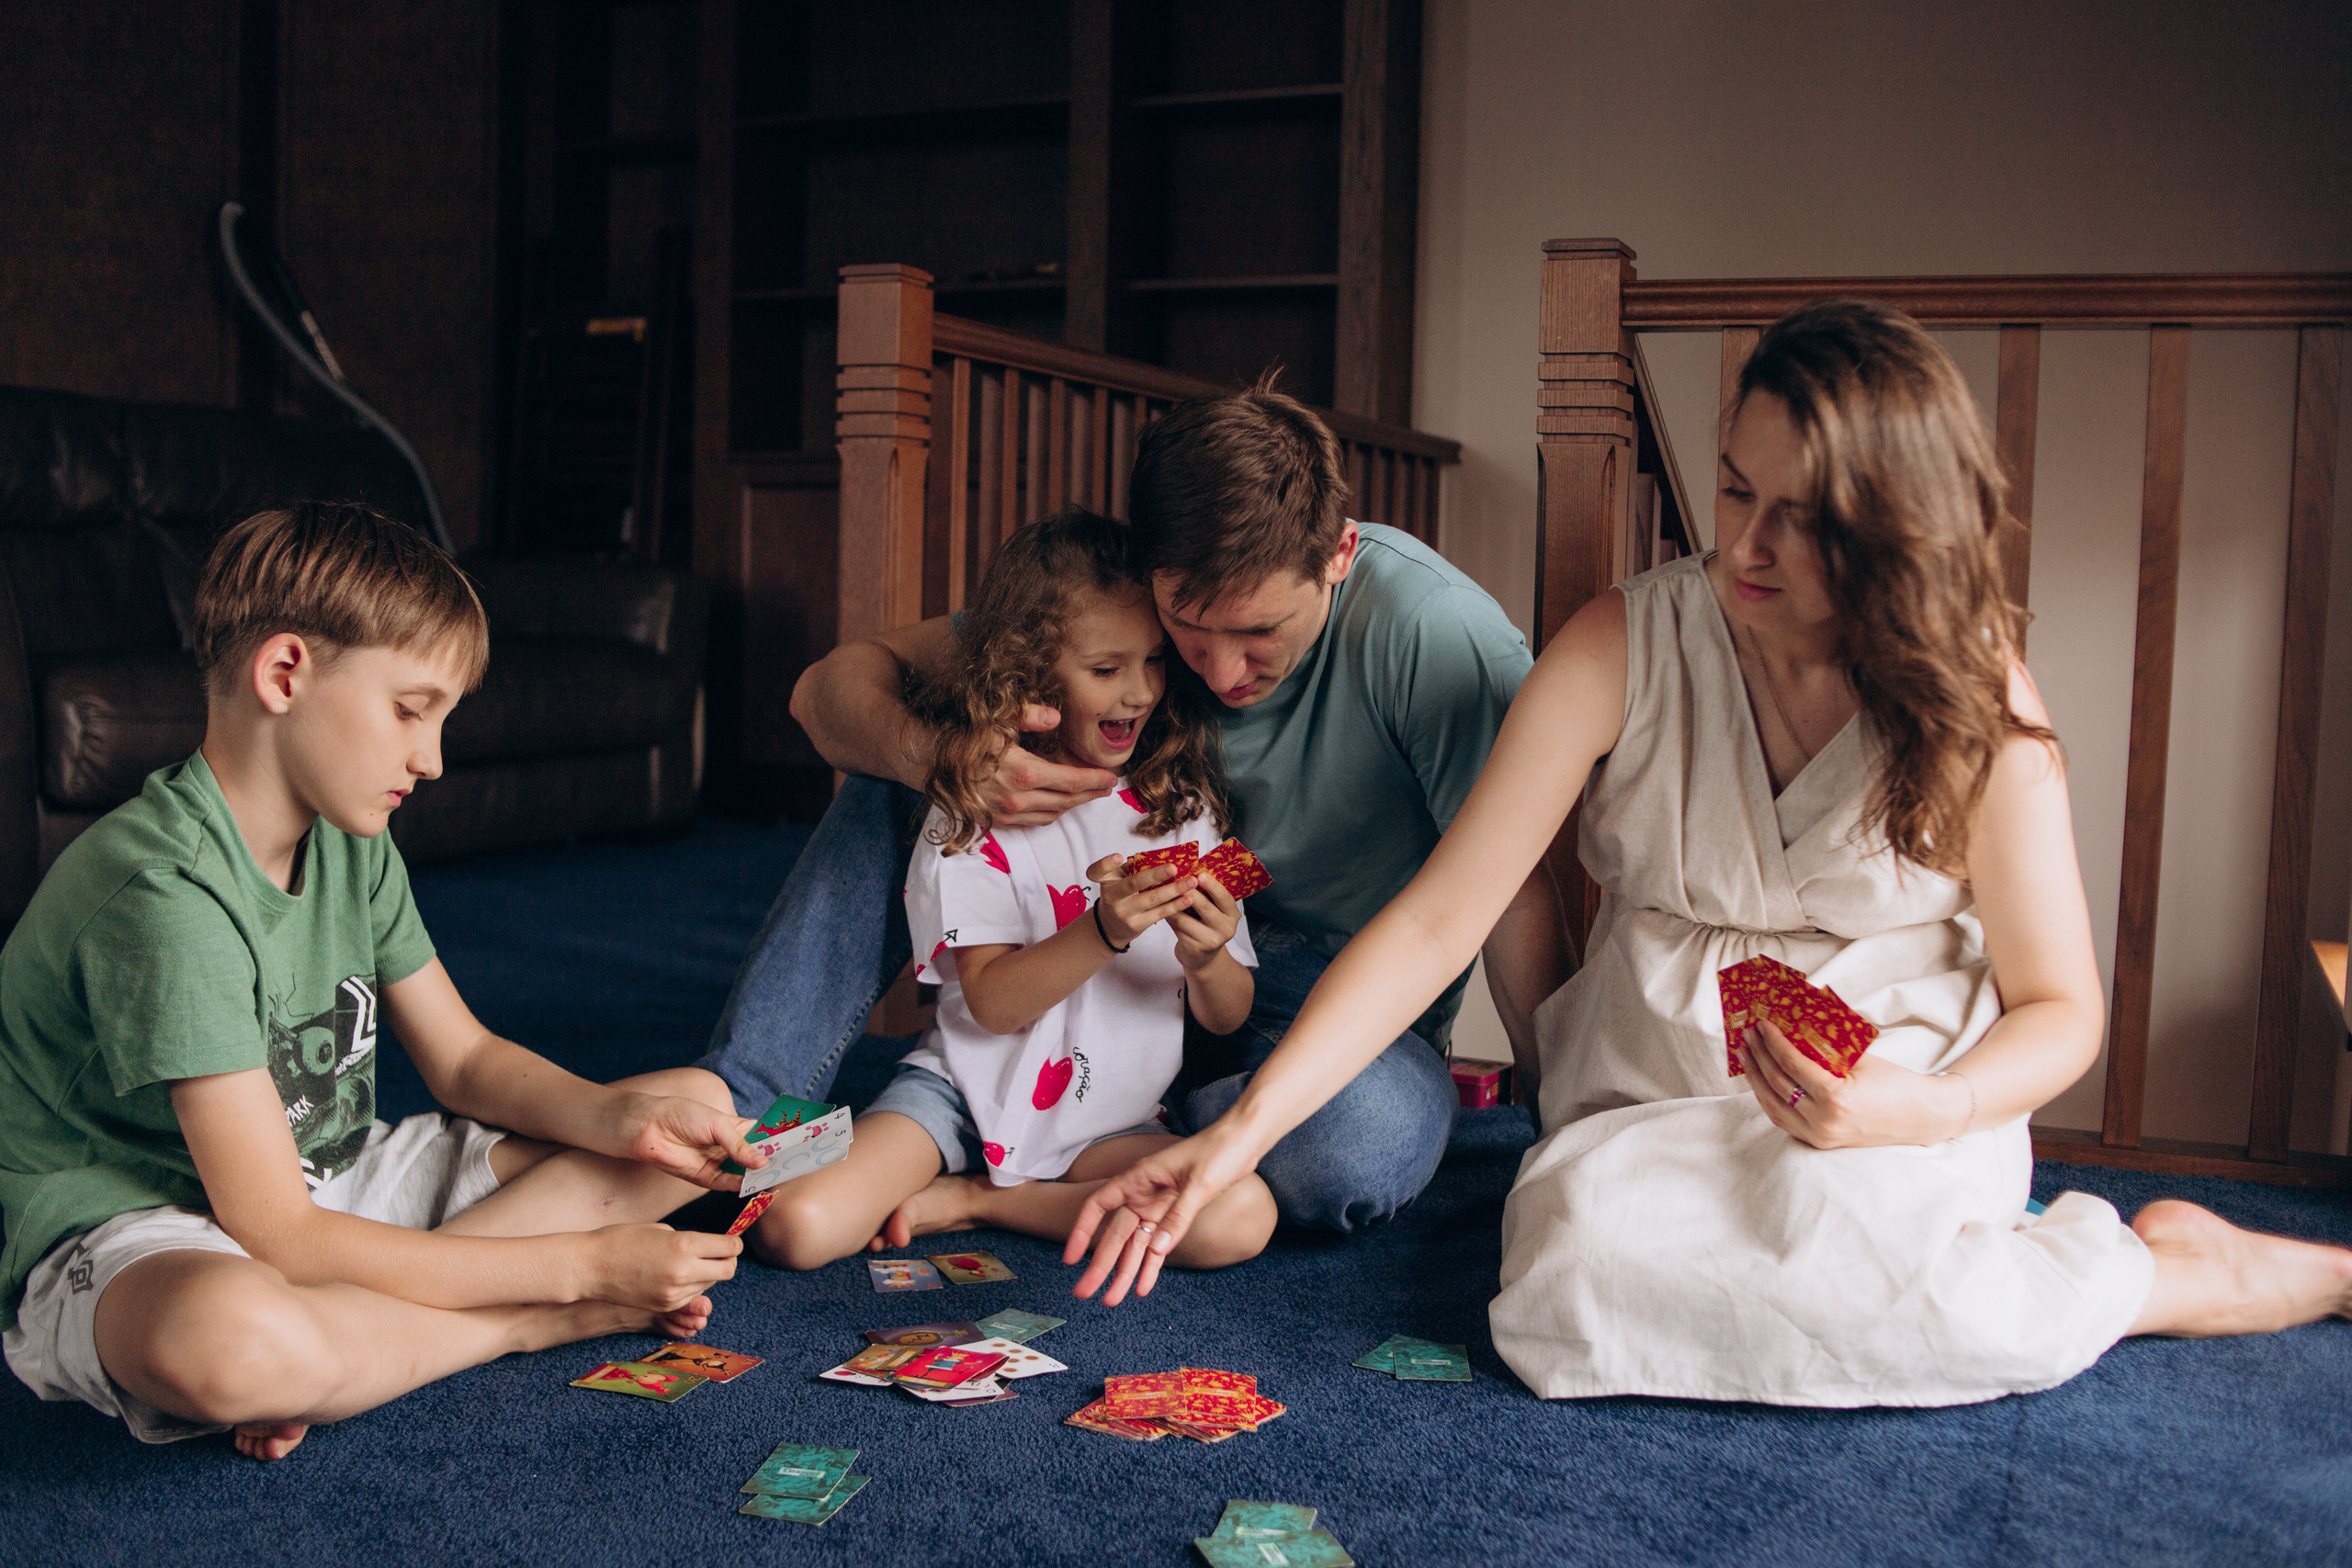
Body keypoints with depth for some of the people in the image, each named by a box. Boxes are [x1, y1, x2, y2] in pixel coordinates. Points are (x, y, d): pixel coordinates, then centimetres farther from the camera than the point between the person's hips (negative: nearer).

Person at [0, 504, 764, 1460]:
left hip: (335, 1184, 9)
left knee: (699, 1101, 3)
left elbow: (465, 1059, 11)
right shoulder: (164, 891, -25)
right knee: (224, 1339, -47)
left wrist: (626, 1117, -10)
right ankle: (544, 1324, -16)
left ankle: (351, 1341, -12)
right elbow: (280, 1238, -27)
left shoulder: (352, 846, 3)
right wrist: (581, 1266, -25)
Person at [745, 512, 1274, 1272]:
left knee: (1241, 1220, -27)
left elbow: (1228, 1018, 4)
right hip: (969, 1093, -3)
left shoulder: (1182, 807, 2)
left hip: (1112, 1119, 4)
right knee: (794, 1229, -25)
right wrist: (1106, 931, -29)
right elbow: (991, 1002, -13)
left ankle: (976, 1199, -8)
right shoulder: (977, 806, -5)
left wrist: (1207, 960, -20)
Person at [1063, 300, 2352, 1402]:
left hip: (1905, 1109, -1)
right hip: (1654, 1104, 2)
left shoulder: (1975, 692, -7)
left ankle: (2171, 1266, -4)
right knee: (1578, 1264, -32)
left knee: (1844, 1240, -37)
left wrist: (1915, 1112, -23)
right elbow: (1437, 919, -11)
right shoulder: (1624, 648, -8)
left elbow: (2059, 1007, -1)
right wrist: (1243, 1131, -19)